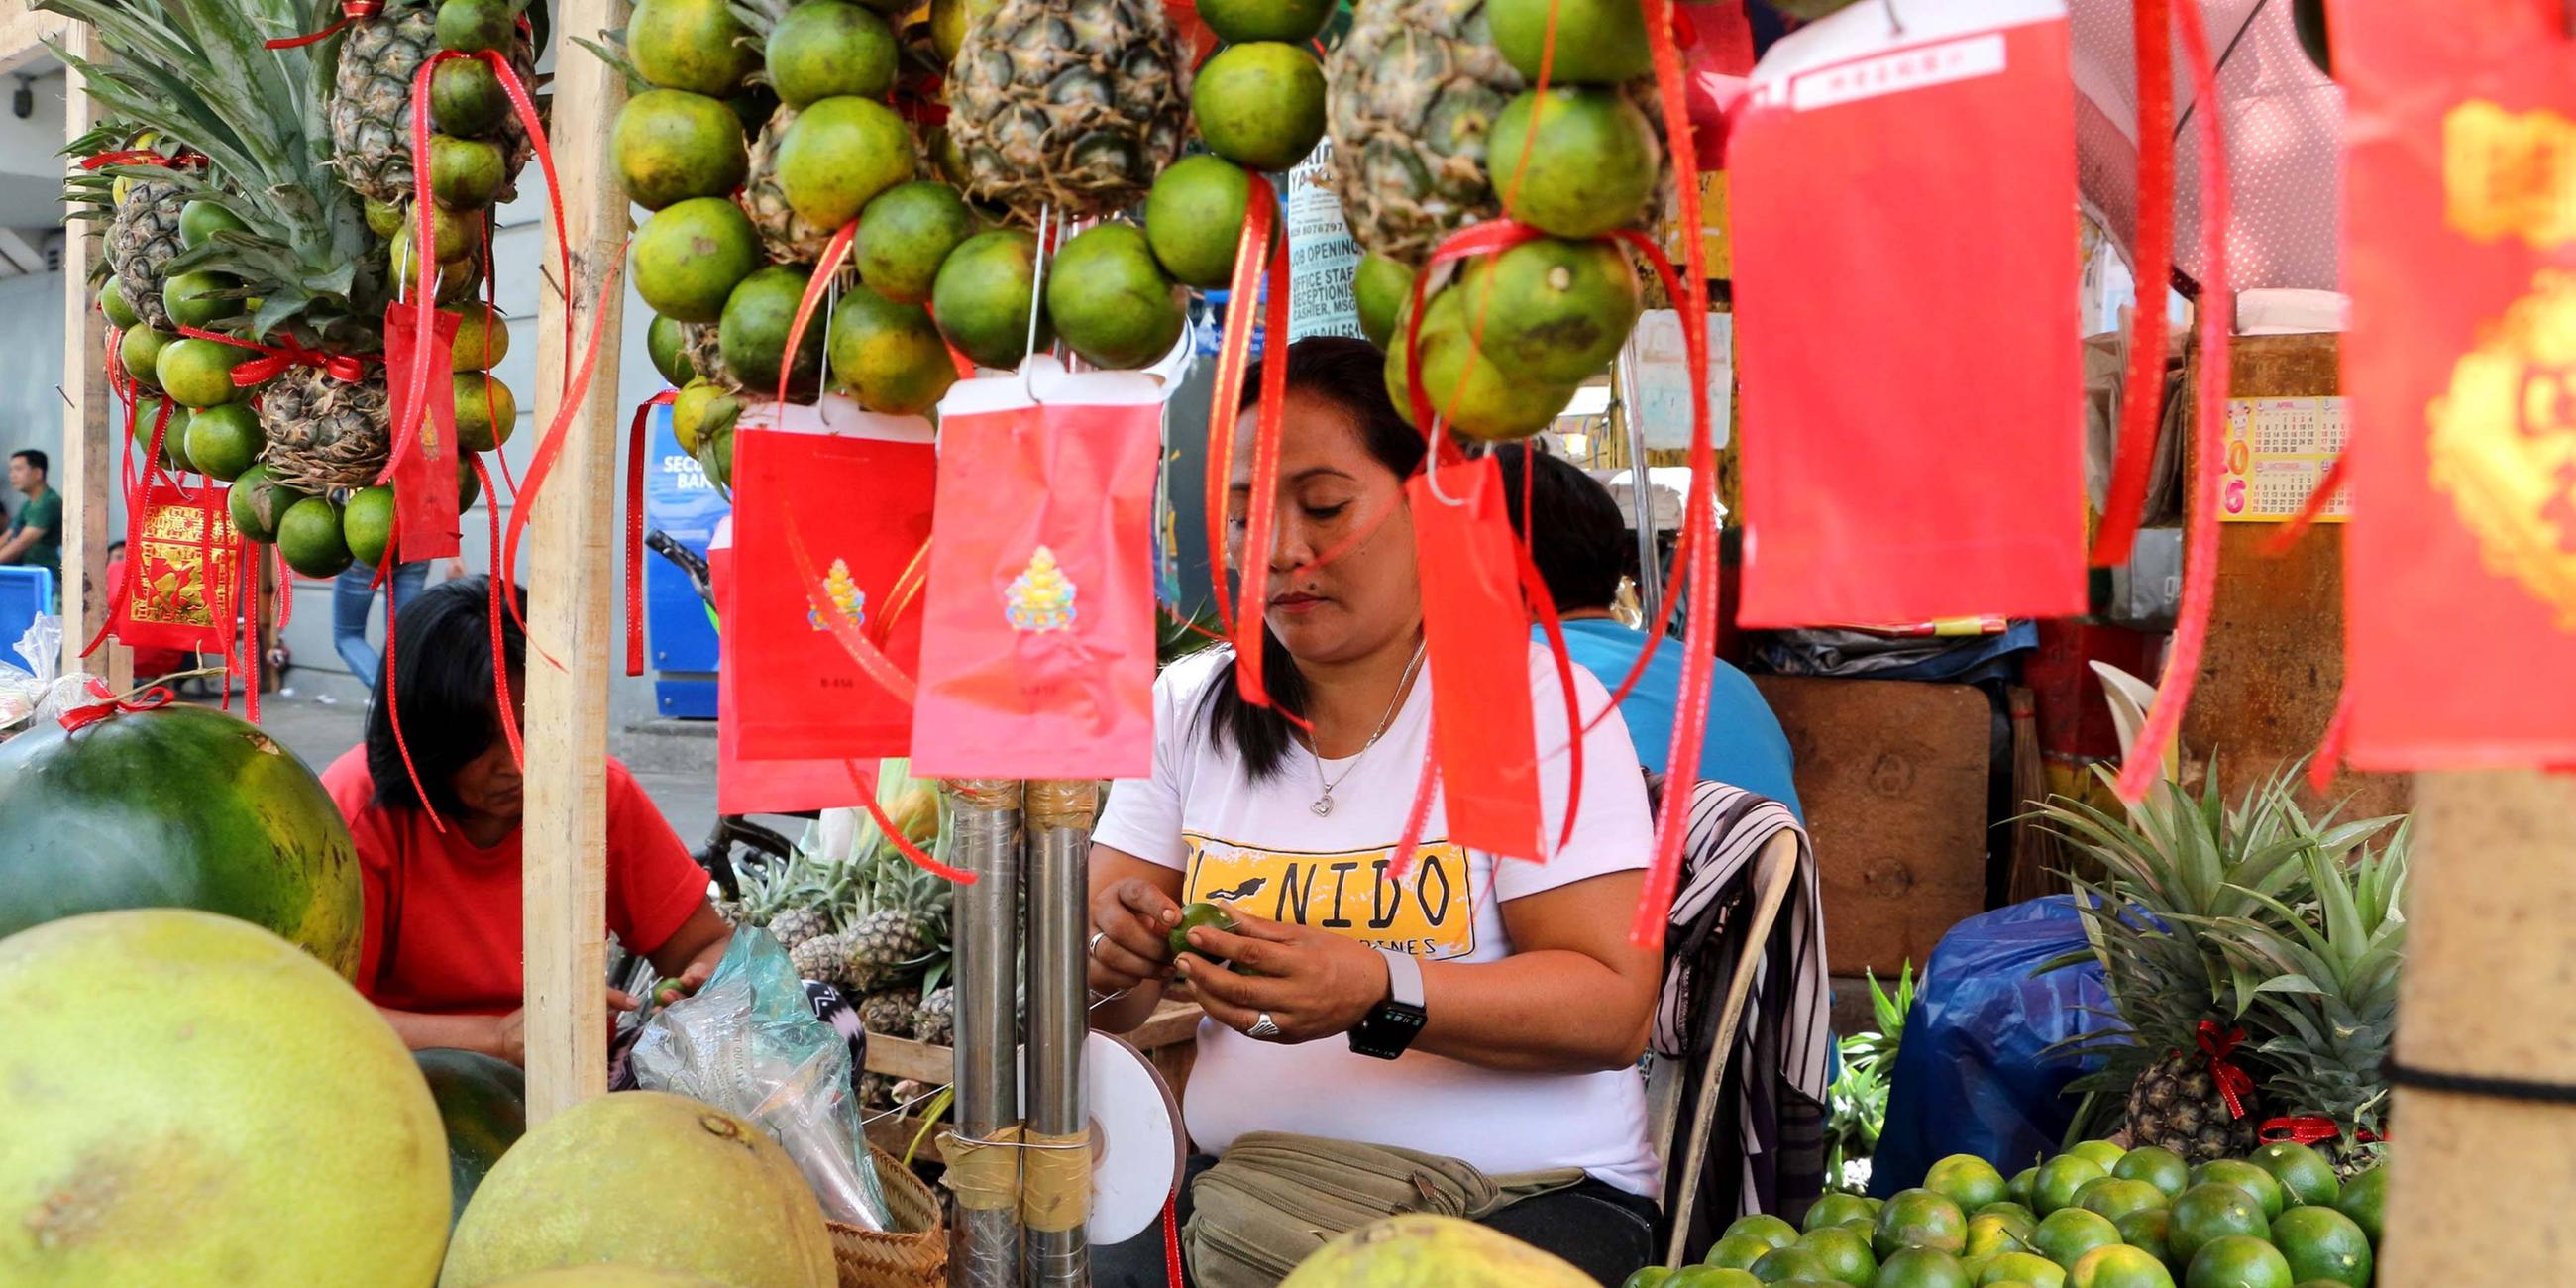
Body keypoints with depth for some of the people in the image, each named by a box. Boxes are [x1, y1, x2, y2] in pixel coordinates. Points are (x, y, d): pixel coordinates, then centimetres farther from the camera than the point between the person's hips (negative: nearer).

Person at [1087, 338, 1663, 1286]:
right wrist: (1109, 955, -15)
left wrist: (1379, 993, -27)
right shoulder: (1186, 708, 10)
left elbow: (1614, 1007, -11)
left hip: (1525, 1194, -3)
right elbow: (1105, 1004, 10)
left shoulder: (1537, 702, -3)